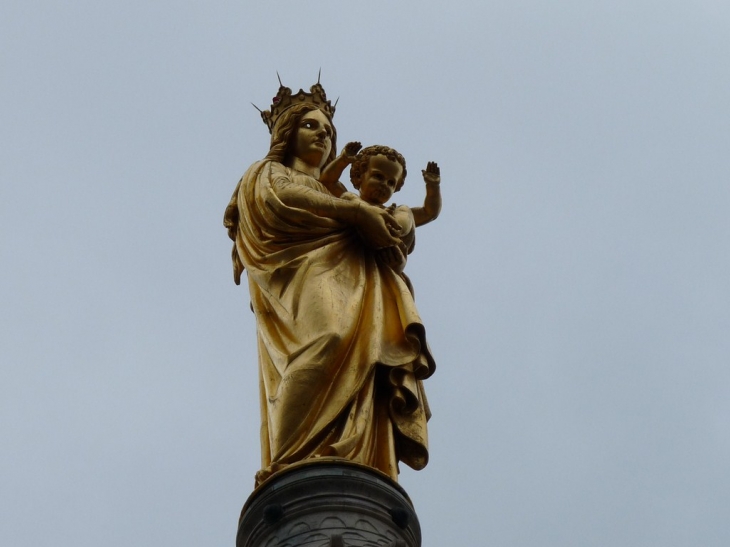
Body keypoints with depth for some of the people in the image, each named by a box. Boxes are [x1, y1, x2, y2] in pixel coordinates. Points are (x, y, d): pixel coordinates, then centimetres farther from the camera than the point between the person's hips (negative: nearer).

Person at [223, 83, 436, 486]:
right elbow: (280, 199, 1)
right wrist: (355, 212, -4)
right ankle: (294, 467, -46)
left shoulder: (333, 197, 41)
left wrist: (374, 222, 8)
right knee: (327, 342, -35)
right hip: (304, 280, -6)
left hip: (350, 288, 6)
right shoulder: (269, 173, 26)